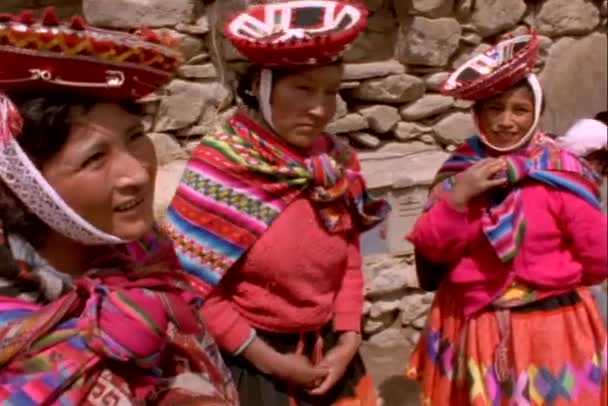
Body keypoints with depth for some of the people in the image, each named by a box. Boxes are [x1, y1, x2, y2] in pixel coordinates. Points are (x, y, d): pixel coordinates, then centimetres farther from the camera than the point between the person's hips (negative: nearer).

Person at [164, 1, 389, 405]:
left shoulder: (338, 162, -3)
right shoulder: (221, 167, -18)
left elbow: (350, 263, 6)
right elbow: (193, 285, -16)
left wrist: (348, 340, -5)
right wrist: (269, 360, -13)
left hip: (328, 357, 5)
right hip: (248, 364, -4)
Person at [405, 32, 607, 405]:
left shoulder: (561, 172, -13)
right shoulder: (460, 169, -1)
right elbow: (430, 248, -6)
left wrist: (547, 278, 1)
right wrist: (457, 198, -19)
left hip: (548, 328, -3)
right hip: (471, 327, 3)